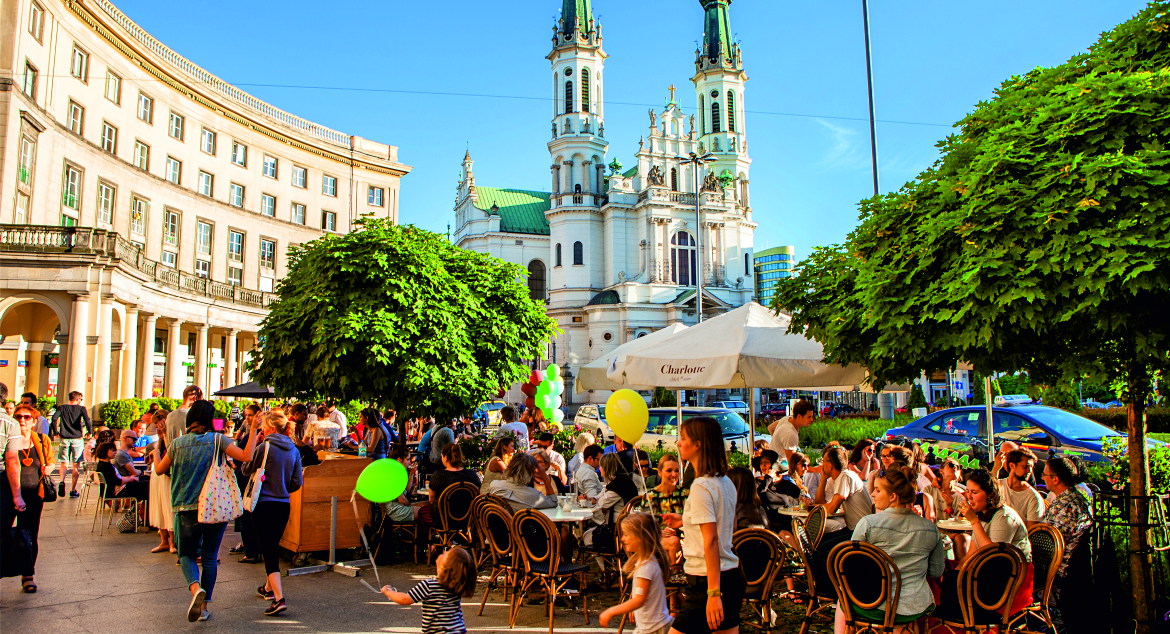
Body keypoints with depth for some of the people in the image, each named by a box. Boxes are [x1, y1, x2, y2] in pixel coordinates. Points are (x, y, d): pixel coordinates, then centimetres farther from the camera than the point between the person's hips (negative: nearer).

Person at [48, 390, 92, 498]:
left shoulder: (61, 408, 8)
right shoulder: (81, 408, 1)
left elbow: (54, 419, -7)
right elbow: (87, 420, -15)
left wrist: (55, 433, 1)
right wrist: (90, 431, -2)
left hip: (64, 439, 2)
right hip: (77, 439, -2)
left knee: (64, 463, 11)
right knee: (75, 465, 7)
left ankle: (62, 481, -18)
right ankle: (73, 490, 7)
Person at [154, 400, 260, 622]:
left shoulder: (178, 443, 0)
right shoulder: (217, 440, -6)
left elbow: (160, 469, 16)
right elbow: (246, 456, -17)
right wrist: (253, 430, -9)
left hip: (187, 508, 1)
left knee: (187, 555, 12)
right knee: (210, 557, 11)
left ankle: (196, 588, -17)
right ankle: (205, 605, 13)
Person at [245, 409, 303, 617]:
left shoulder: (265, 448, -14)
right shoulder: (294, 450, 3)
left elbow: (247, 469, -1)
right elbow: (297, 482, 6)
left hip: (264, 504, -6)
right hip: (283, 505, 6)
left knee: (268, 550, -7)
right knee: (273, 547, 23)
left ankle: (279, 598, -17)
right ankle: (269, 587, 40)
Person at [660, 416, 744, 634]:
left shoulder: (701, 486, -17)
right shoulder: (725, 482, 9)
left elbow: (711, 540, -21)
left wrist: (713, 592, -23)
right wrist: (686, 522, 22)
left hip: (706, 580, -9)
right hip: (732, 576, 9)